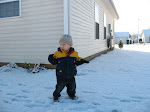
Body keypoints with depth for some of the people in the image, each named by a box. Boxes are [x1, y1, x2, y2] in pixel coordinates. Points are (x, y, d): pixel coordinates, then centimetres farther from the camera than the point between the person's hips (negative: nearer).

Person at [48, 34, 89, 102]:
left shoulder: (74, 53, -2)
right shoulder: (58, 53, -9)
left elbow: (77, 61, 10)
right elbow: (54, 62, -5)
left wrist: (82, 61, -6)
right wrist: (51, 59, -24)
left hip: (71, 76, 3)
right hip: (61, 76, -2)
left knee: (72, 86, 17)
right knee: (59, 86, 2)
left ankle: (71, 94, 42)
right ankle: (56, 95, 28)